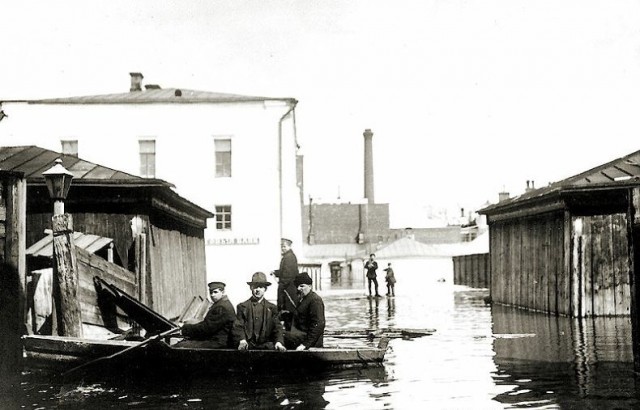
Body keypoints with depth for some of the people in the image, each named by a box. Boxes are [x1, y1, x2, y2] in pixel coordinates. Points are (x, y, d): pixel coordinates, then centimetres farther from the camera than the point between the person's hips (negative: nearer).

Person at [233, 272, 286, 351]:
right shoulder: (242, 306, 10)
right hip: (248, 346, -2)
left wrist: (279, 342, -11)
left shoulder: (272, 308, 15)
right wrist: (242, 340, -16)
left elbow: (277, 327, 8)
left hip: (266, 346, 2)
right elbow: (238, 327, 3)